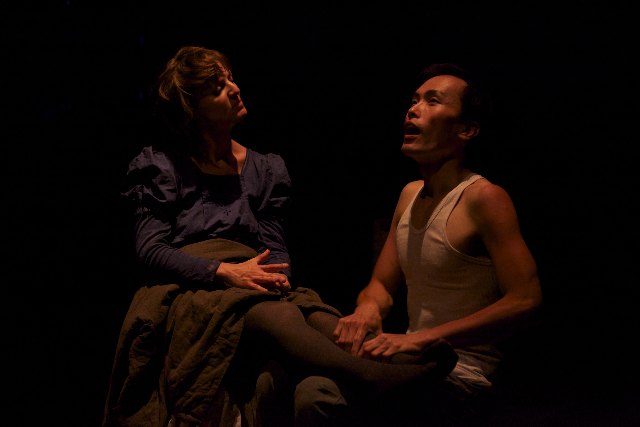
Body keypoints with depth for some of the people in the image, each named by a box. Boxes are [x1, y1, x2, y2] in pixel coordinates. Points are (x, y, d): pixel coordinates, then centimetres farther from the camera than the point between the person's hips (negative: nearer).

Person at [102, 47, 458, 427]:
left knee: (321, 317, -33)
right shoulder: (164, 166, 10)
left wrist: (276, 275, -11)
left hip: (254, 284, 5)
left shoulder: (265, 169, 21)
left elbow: (275, 246, 16)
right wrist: (225, 271, -16)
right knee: (279, 316, -38)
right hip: (189, 291, -4)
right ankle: (376, 379, -62)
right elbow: (150, 250, -1)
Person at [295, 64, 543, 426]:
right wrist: (368, 309, -7)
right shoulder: (410, 195, 13)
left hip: (459, 377, -7)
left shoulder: (483, 198, -13)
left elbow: (526, 301, -21)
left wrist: (420, 339, -25)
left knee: (316, 396, -29)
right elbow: (381, 284, 20)